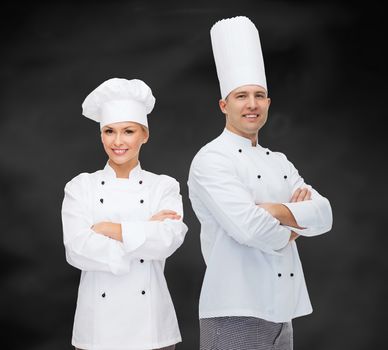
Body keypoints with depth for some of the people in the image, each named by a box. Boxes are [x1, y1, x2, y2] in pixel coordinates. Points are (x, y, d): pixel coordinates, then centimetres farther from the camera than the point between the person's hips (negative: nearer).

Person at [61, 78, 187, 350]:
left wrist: (108, 229, -14)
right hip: (98, 322, 0)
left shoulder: (165, 186, 2)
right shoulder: (80, 187, 1)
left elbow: (169, 239, -15)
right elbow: (77, 250, -13)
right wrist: (146, 233, -14)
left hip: (150, 322, 0)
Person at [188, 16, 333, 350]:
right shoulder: (211, 159, -10)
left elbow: (324, 215, 1)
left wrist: (276, 211, -16)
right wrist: (292, 228, -5)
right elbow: (247, 226, -24)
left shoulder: (279, 162, 14)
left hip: (281, 311, 7)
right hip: (235, 313, -7)